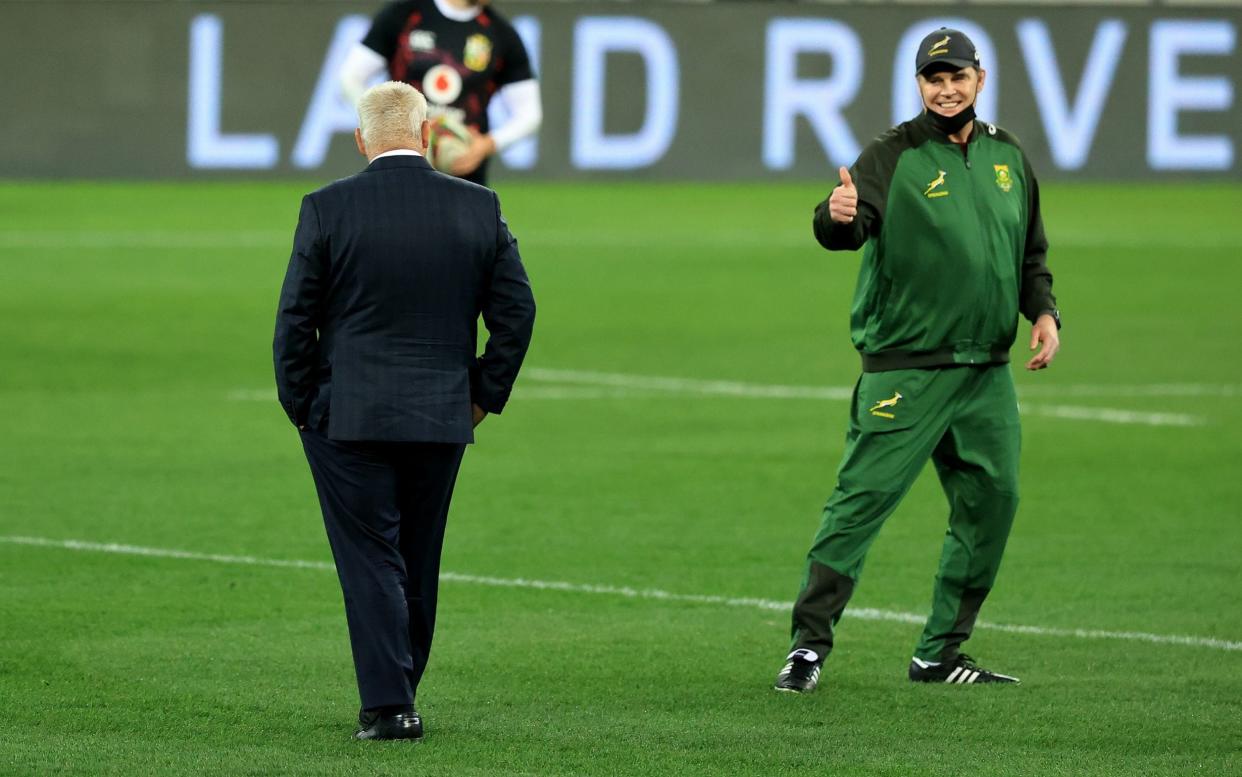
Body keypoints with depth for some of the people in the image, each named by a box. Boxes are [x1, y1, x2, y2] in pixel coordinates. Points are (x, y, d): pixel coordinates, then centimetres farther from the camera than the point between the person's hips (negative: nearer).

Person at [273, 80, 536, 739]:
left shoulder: (327, 209, -8)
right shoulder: (478, 208, -1)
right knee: (419, 565, 15)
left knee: (370, 561, 0)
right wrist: (484, 395, 12)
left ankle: (387, 704, -7)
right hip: (442, 417, 3)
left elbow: (295, 320, -6)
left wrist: (299, 406, 5)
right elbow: (516, 311, 2)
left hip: (347, 417, -3)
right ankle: (401, 694, 25)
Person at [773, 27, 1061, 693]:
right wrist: (836, 217, -46)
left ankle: (940, 654, 17)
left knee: (992, 501, 7)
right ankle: (809, 644, -8)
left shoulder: (1008, 157, 13)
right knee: (864, 495, -12)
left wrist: (1043, 312, 6)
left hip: (988, 372, 6)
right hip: (905, 368, -6)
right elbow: (848, 230, -22)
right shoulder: (893, 156, -5)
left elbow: (1031, 255, 23)